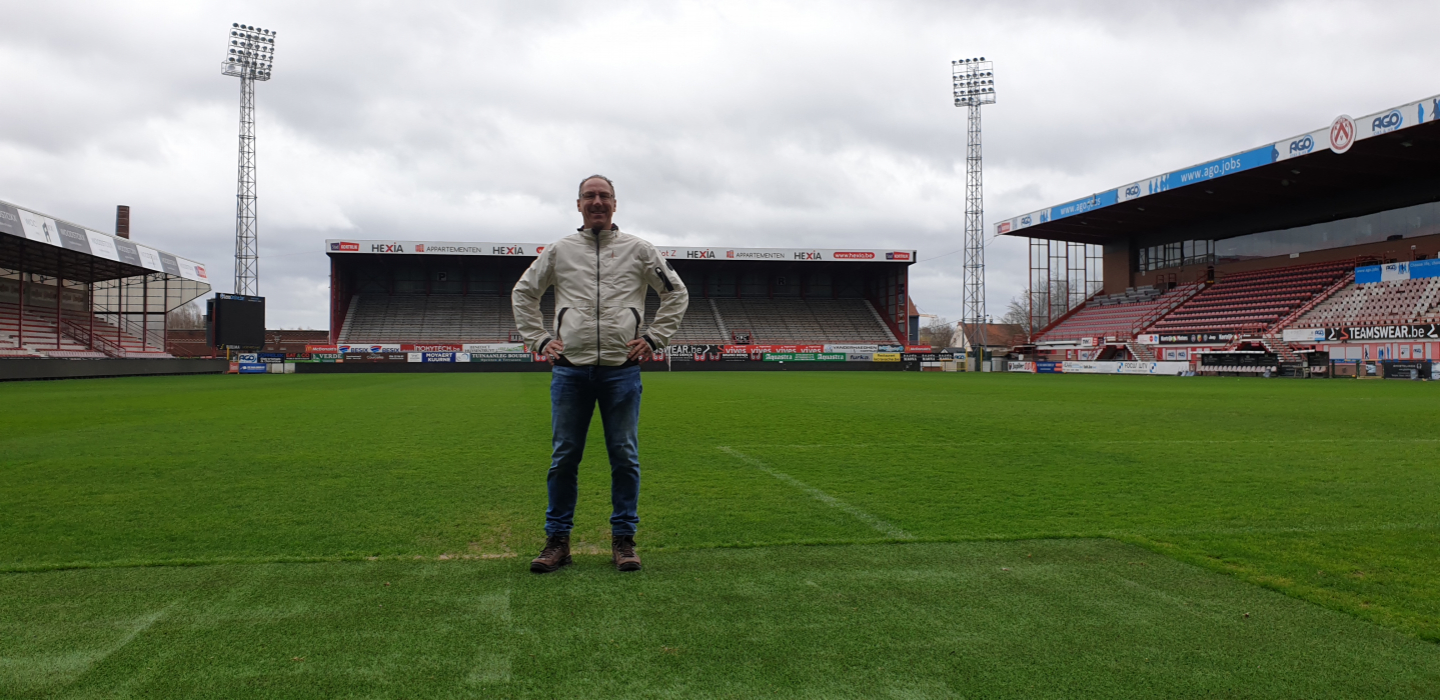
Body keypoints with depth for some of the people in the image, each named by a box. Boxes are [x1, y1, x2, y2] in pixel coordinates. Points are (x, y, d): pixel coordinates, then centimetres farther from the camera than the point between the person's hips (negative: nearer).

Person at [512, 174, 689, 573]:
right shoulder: (558, 251, 10)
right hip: (570, 369, 1)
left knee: (625, 457, 2)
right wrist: (539, 339, 8)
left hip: (622, 369, -1)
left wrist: (654, 338, 4)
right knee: (563, 457, 3)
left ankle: (623, 539, 12)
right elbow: (523, 293, 19)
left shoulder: (638, 250, 8)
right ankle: (557, 539, 13)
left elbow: (676, 293, 13)